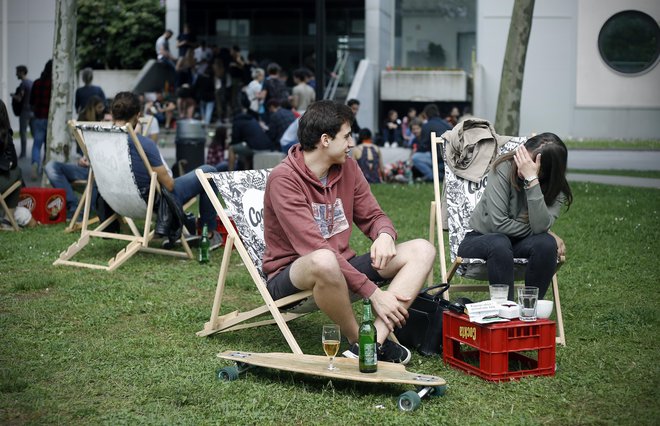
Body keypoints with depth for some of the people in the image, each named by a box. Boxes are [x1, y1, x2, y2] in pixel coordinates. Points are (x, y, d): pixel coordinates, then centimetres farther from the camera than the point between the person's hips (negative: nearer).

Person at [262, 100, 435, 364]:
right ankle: (357, 340, -17)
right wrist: (373, 293, -29)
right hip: (290, 278, -7)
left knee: (422, 250, -8)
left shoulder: (347, 167, 5)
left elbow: (373, 216, 13)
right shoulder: (284, 180, -18)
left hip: (342, 267, 8)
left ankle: (375, 340, -28)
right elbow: (315, 249, -26)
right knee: (324, 261, -42)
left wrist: (385, 235, -15)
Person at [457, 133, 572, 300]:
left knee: (546, 244, -29)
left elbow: (540, 226, -30)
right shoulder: (504, 168, -18)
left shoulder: (557, 190, -10)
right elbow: (498, 223, -23)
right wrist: (547, 234, -18)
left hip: (518, 243, 3)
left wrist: (532, 180, -36)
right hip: (480, 241, -3)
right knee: (500, 243, -37)